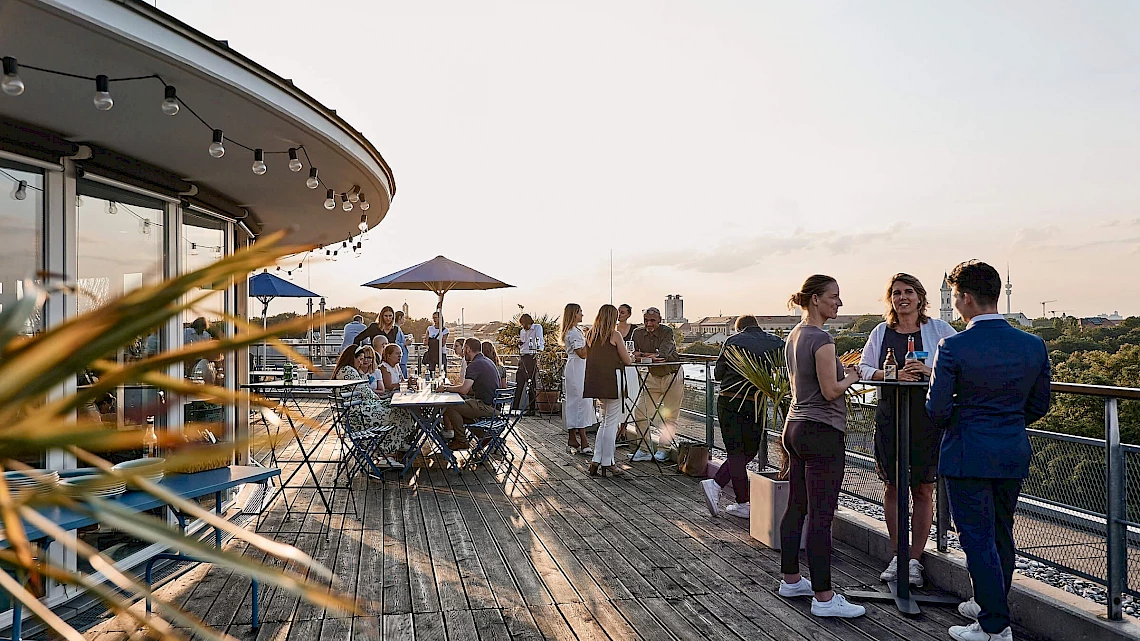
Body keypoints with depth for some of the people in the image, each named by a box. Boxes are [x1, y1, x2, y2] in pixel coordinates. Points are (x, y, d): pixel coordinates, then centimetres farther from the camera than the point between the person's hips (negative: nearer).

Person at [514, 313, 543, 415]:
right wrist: (519, 343, 8)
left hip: (531, 357, -7)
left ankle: (532, 409, -1)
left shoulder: (537, 327, -1)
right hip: (522, 358, 7)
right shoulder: (522, 331, 20)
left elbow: (540, 341, -11)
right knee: (518, 383, 4)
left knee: (531, 384, -5)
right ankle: (515, 408, 8)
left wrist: (538, 352, -23)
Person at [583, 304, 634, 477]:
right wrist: (630, 358, 19)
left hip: (595, 382, 7)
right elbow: (627, 361, -4)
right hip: (611, 381, -7)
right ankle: (607, 464, 5)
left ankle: (596, 462, 15)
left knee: (605, 421, 17)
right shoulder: (614, 335, -7)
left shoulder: (590, 334, 11)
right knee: (611, 423, 1)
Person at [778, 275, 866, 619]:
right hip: (821, 433, -10)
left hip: (795, 427, 10)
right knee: (821, 516, -5)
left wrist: (842, 372, 15)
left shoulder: (794, 336, 12)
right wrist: (850, 378, 1)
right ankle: (824, 598, 1)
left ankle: (791, 579, 26)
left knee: (796, 507, 15)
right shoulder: (821, 339, -16)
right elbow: (830, 391, -18)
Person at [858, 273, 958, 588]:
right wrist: (894, 375, -11)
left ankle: (914, 559, 16)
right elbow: (864, 369, 6)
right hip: (890, 416, 2)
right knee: (892, 487, 7)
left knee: (923, 489, 4)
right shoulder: (881, 332, 8)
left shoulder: (938, 329, 2)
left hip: (927, 417, -2)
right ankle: (897, 555, 21)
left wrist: (930, 371, -18)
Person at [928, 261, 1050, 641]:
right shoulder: (1034, 345, -1)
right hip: (1014, 454, 6)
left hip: (968, 456, -6)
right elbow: (1039, 406, 7)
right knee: (1002, 535, 20)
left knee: (978, 539, 4)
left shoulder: (953, 348, -18)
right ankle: (990, 604, 36)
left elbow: (936, 410, -15)